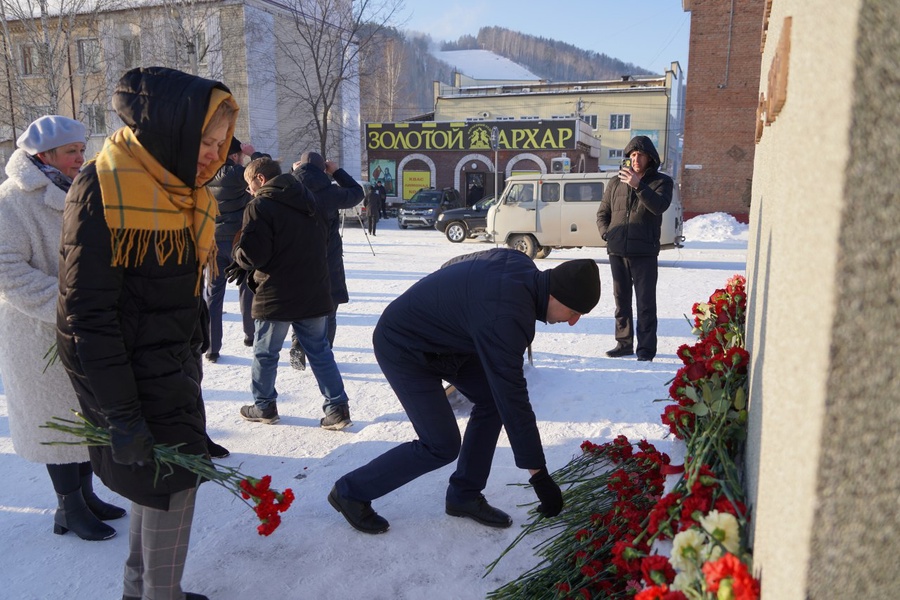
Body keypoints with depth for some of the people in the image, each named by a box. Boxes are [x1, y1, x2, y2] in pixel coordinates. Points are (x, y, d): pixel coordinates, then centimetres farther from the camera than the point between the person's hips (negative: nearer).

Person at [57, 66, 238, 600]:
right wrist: (121, 416, -21)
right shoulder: (102, 190, -19)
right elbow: (87, 313, -21)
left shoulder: (185, 189, 6)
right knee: (173, 482, -1)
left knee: (159, 483, 18)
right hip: (135, 376, -8)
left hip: (175, 372, 8)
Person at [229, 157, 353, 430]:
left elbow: (252, 254, -19)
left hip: (276, 297, -6)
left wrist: (239, 258, 8)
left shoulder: (260, 206, -11)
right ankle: (337, 407, 9)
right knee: (320, 351, 12)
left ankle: (264, 406, 26)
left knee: (264, 354, 13)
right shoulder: (308, 201, 12)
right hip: (315, 294, 6)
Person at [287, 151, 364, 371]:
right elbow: (357, 193, 1)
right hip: (328, 264, -3)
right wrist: (337, 171, 7)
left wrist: (294, 173, 11)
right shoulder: (329, 193, -13)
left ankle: (298, 349, 5)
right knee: (327, 313, 10)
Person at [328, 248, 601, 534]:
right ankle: (351, 491, 10)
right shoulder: (504, 317, -36)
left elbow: (455, 264, 8)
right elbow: (514, 399, -31)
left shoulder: (520, 263, -9)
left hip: (440, 337, 10)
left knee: (492, 399, 1)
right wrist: (539, 474, -22)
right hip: (403, 348, -9)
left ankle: (464, 496, 15)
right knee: (441, 446, -7)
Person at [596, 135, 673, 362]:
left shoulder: (661, 181, 3)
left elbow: (659, 206, -17)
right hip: (617, 251, 4)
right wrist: (606, 233, 0)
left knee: (646, 302, -4)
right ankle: (624, 343, 21)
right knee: (621, 300, 11)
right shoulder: (616, 183, 12)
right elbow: (602, 213, 18)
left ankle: (646, 349, 0)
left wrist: (638, 185, -28)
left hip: (644, 252, -4)